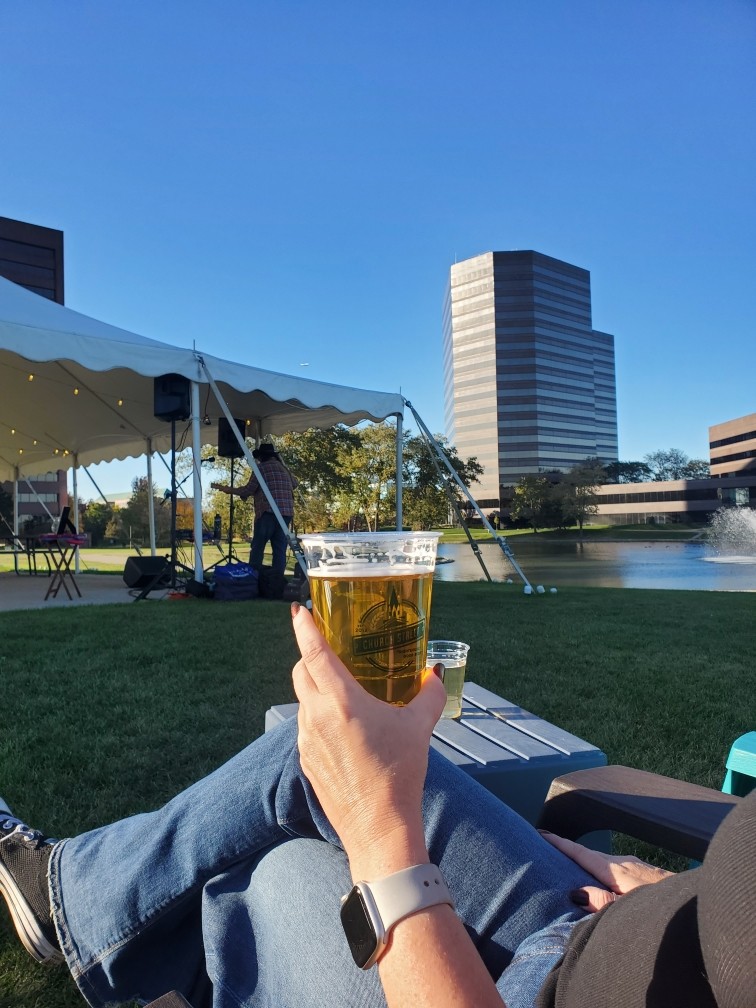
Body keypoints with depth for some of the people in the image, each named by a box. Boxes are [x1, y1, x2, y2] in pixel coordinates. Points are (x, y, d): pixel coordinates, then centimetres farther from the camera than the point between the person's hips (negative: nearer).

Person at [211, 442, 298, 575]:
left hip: (268, 512, -6)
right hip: (287, 512, 6)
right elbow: (295, 483, 37)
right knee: (280, 549, 4)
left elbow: (248, 490, -3)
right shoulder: (283, 468, 20)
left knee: (257, 547, -1)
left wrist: (227, 489, 7)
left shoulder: (261, 467, 1)